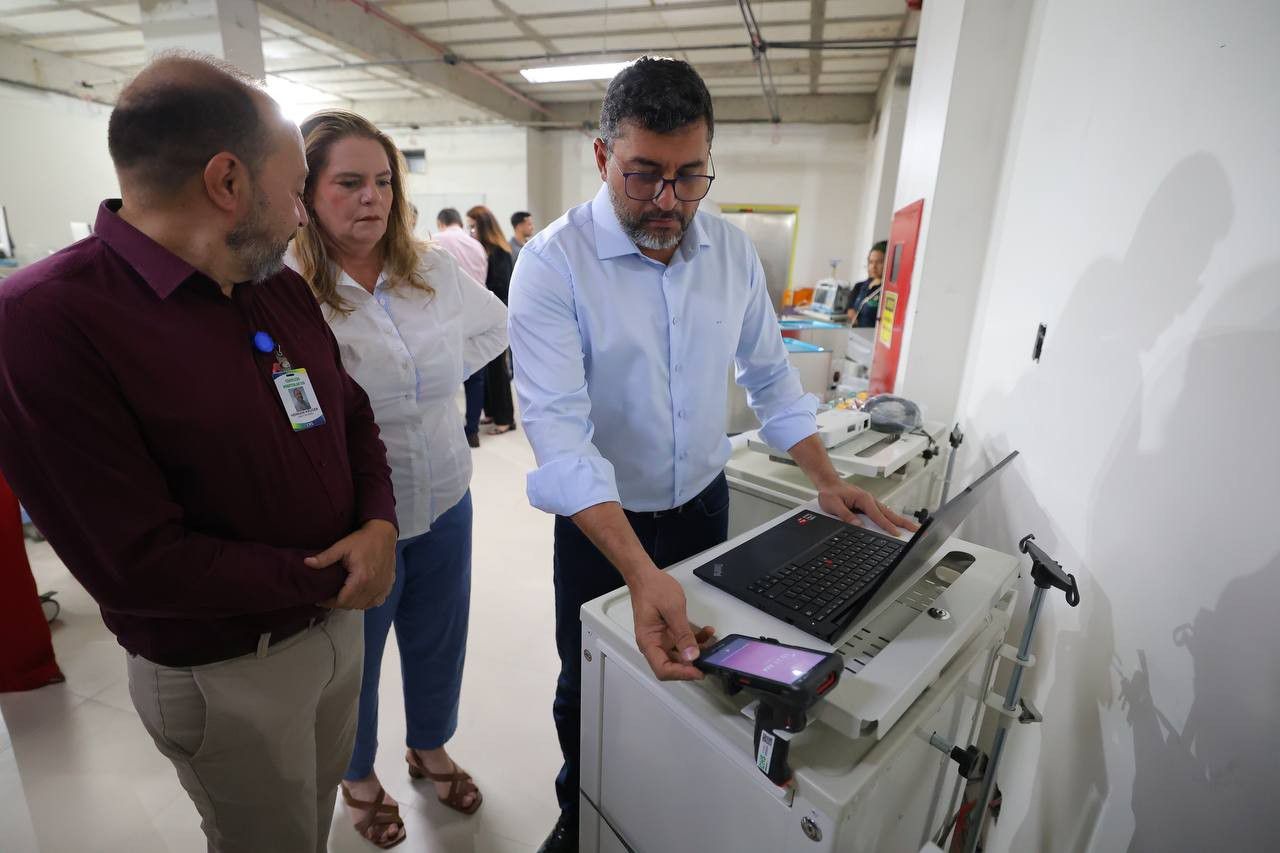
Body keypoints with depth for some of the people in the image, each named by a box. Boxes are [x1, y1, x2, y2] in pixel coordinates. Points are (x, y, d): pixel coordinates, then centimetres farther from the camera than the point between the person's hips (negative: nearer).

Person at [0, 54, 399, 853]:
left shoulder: (284, 289, 0)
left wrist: (380, 523, -11)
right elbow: (141, 563, -25)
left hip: (339, 622, 6)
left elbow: (354, 416, 7)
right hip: (225, 676, -5)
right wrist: (331, 579, -18)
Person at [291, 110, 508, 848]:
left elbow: (494, 327, 13)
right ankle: (359, 777, 52)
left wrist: (427, 382, 4)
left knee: (439, 643, 23)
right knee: (353, 659, 21)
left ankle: (431, 749, 54)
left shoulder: (435, 269, -3)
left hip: (445, 505, 4)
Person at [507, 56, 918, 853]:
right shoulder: (554, 262, -20)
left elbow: (770, 372, 5)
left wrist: (829, 480, -2)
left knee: (696, 665, 24)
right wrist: (642, 571, -40)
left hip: (704, 502, 5)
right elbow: (558, 427, -30)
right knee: (588, 689, 17)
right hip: (601, 520, -4)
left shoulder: (733, 249, -4)